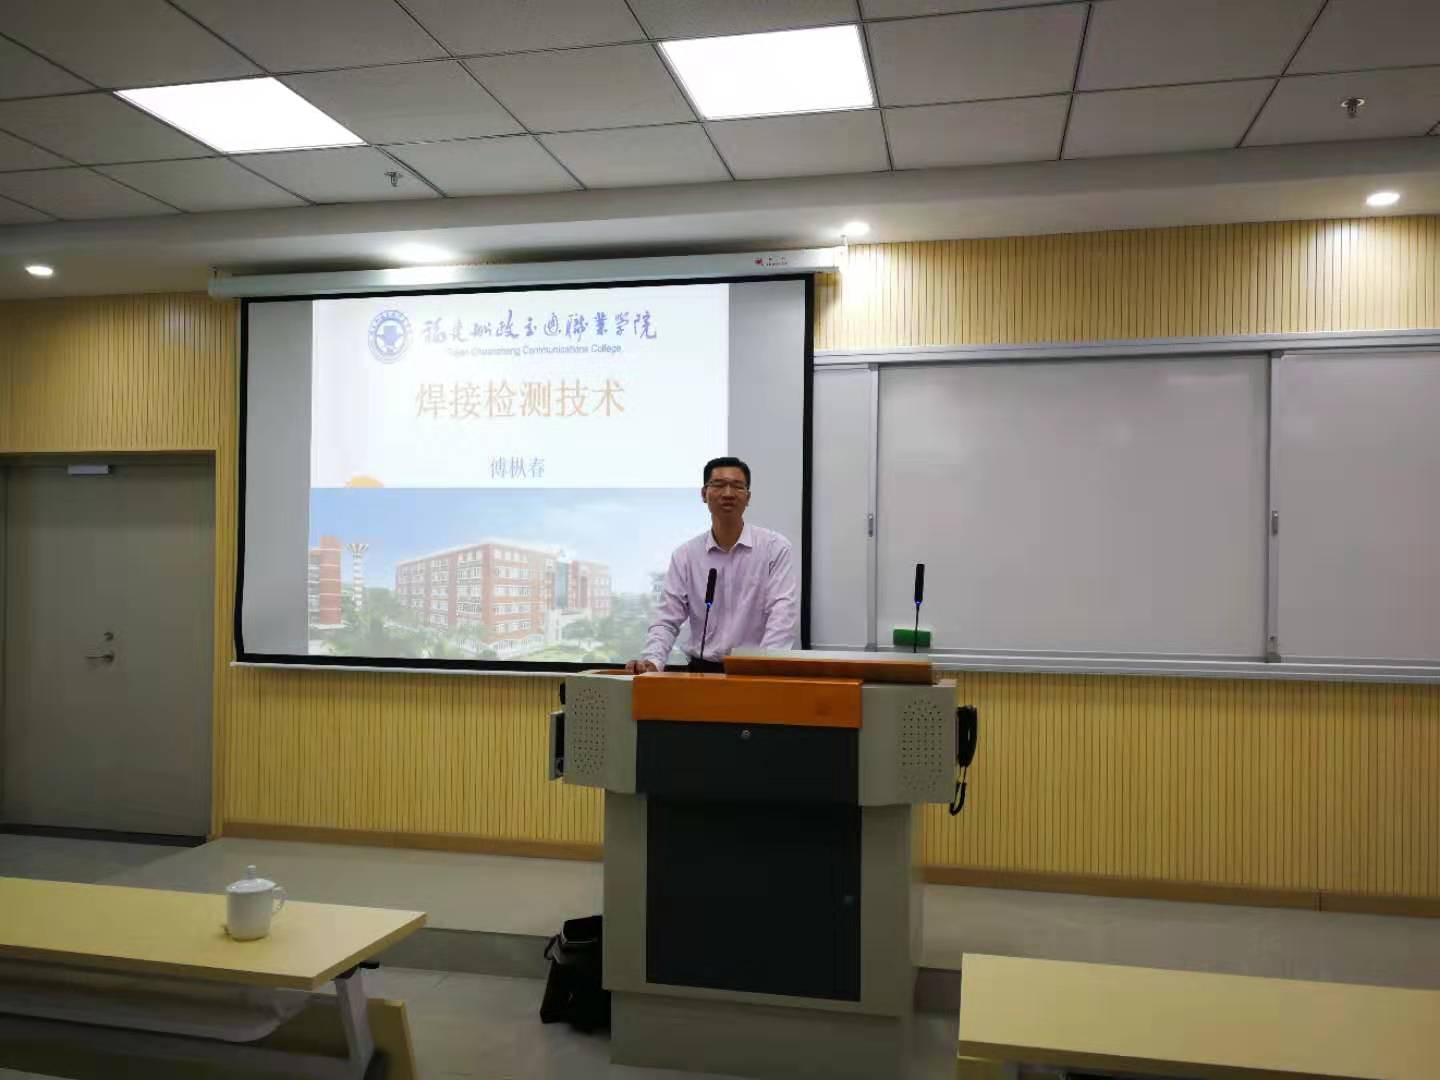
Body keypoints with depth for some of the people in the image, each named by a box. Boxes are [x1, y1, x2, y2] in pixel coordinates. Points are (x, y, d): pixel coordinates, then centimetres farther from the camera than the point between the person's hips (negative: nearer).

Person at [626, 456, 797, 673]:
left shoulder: (775, 547, -1)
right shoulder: (685, 555, 7)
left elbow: (783, 612, -10)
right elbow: (667, 620, 4)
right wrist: (652, 661, -15)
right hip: (702, 670, 2)